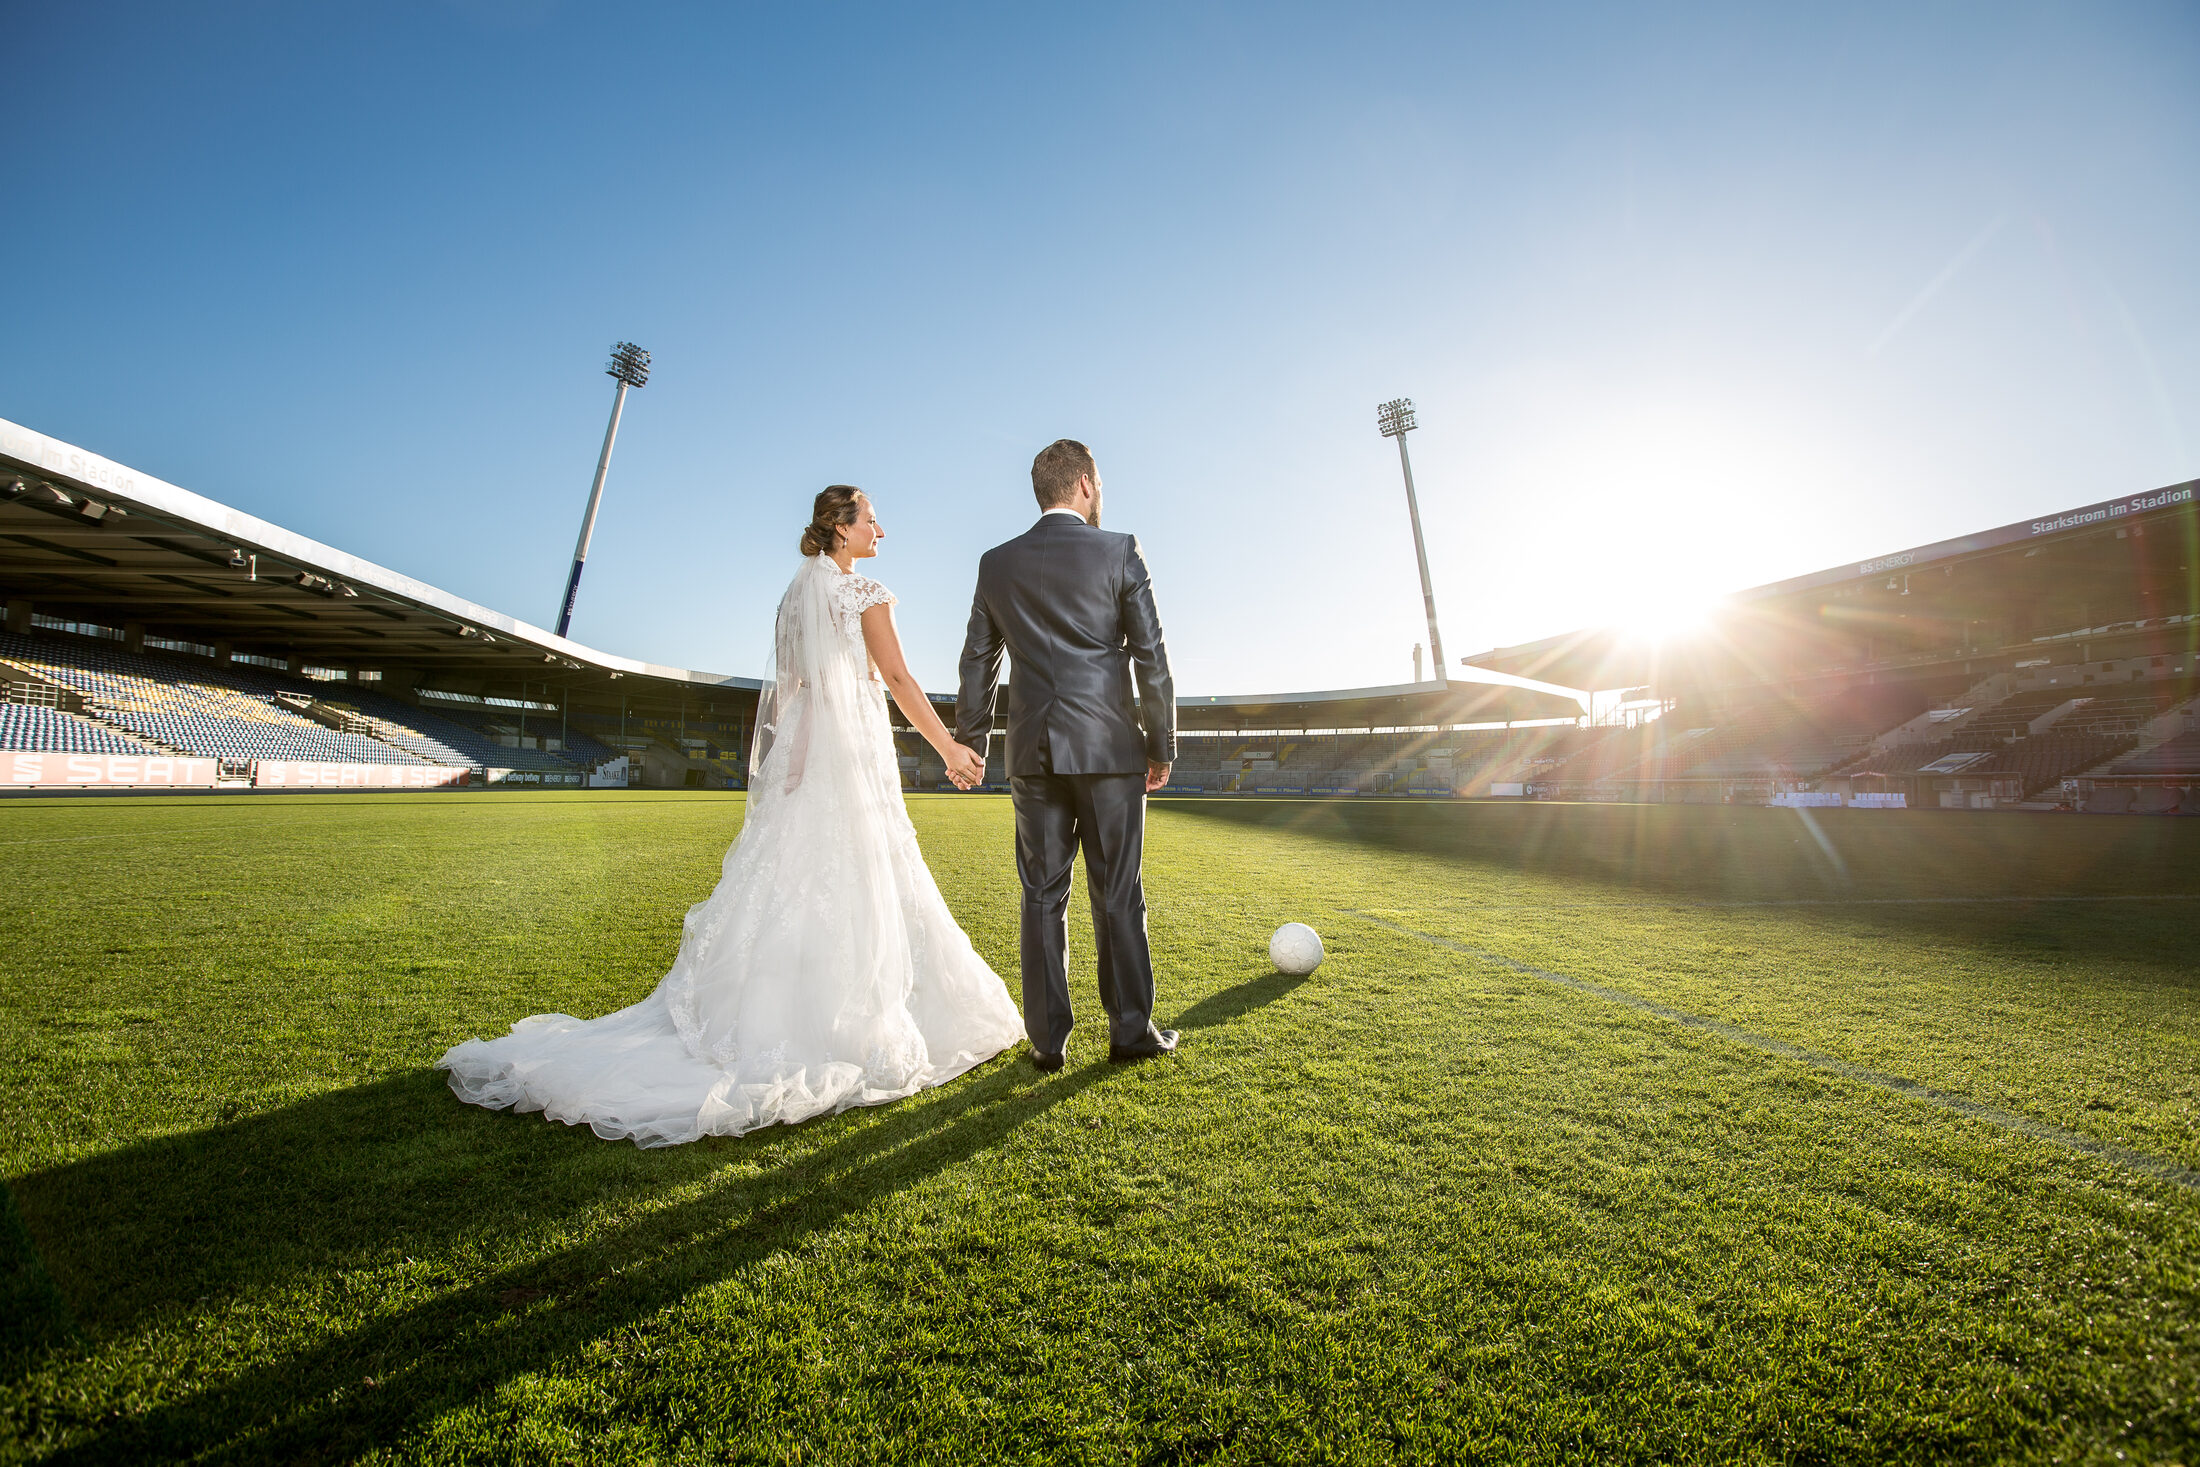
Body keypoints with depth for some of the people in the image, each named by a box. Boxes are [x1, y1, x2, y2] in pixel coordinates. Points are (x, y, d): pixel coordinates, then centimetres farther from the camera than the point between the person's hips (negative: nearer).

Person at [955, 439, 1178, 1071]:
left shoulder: (996, 563, 9)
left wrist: (970, 743, 20)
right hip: (1110, 747, -2)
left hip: (1033, 753, 3)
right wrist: (1162, 745, 4)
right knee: (1118, 894, 7)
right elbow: (1151, 657, -4)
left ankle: (1047, 1038, 16)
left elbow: (976, 662, 12)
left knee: (1043, 895, 9)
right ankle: (1130, 1029, 17)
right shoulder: (1120, 551, 0)